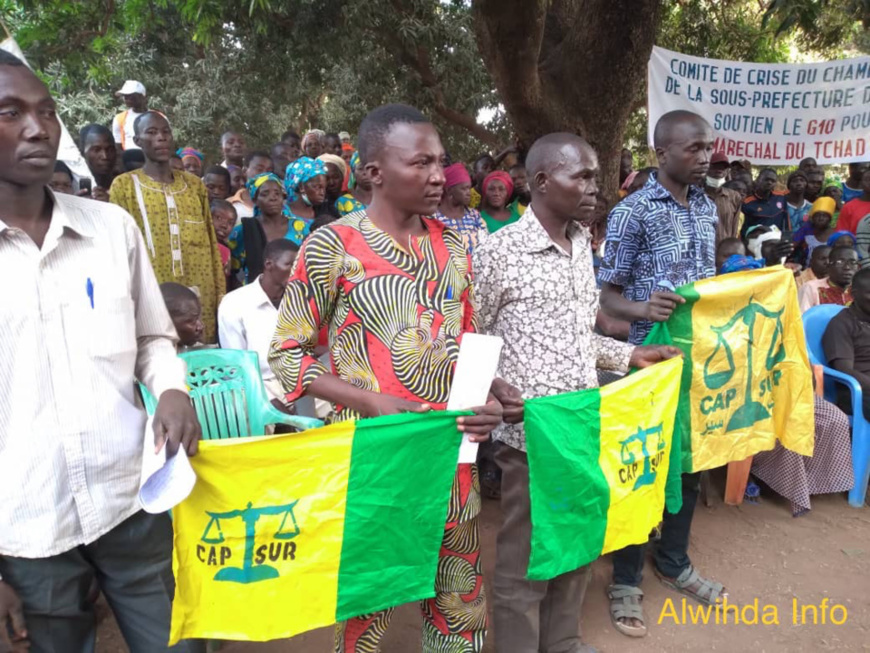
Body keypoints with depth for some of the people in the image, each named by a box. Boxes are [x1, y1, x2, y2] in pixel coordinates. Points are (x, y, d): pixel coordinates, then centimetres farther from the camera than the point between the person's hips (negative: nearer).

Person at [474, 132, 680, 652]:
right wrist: (491, 386, -24)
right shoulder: (499, 251, -12)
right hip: (530, 430, -7)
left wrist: (630, 355, 9)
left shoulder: (584, 243, 9)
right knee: (524, 559, 8)